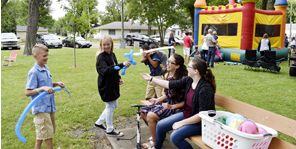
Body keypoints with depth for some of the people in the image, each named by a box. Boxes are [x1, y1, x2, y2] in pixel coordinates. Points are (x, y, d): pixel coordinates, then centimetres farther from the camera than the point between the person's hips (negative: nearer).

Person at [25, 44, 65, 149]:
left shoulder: (46, 69, 7)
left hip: (50, 106, 8)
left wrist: (56, 84, 3)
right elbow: (28, 92, -18)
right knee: (48, 134, 0)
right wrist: (42, 88, -30)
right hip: (41, 108, -8)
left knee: (41, 133, 18)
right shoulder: (33, 72, -16)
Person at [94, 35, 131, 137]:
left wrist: (118, 78, 3)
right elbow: (105, 70, -35)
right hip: (105, 85, -8)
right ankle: (110, 130, 21)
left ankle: (99, 122, 34)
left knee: (114, 105, 18)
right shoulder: (101, 57, -17)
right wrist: (121, 65, -42)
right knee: (110, 106, 3)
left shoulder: (112, 55, 8)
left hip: (113, 85, 8)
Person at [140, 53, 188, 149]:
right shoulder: (167, 75, 3)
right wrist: (158, 100, -1)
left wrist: (171, 107, -21)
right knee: (143, 112, 3)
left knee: (151, 116, -23)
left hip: (177, 107, -9)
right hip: (167, 102, 9)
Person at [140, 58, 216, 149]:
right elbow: (171, 85, 2)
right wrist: (151, 79, 5)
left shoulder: (206, 89, -27)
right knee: (160, 125, 6)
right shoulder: (188, 80, -3)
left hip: (199, 122, -8)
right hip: (186, 114, 8)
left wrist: (182, 123, -22)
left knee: (175, 137, -25)